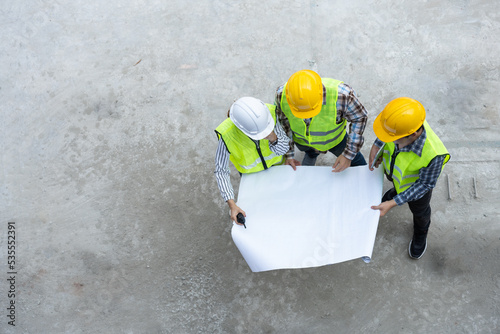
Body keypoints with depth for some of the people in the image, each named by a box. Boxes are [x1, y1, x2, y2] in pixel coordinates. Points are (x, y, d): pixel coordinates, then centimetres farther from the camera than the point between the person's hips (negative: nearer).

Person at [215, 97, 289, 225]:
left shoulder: (270, 112, -39)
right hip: (250, 169, -2)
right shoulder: (226, 135, -43)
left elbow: (283, 149, -27)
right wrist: (231, 205, -40)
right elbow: (221, 171, -31)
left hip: (274, 162, 2)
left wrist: (273, 138, -51)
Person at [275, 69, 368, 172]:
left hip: (333, 139, -1)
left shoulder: (342, 95, -44)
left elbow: (360, 118, -24)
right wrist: (289, 154, -9)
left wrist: (348, 155, -24)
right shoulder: (281, 94, -36)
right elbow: (283, 120, -13)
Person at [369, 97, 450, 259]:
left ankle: (420, 233, 63)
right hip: (392, 166, 3)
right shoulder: (399, 119, -37)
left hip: (416, 182, -3)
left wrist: (393, 203, -30)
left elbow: (425, 184, -29)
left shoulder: (433, 154, -48)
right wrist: (376, 145, -21)